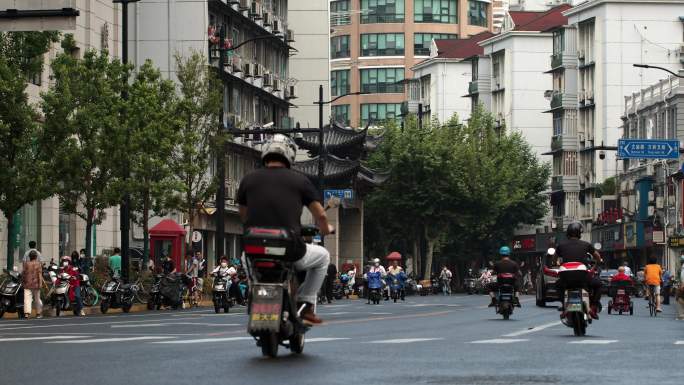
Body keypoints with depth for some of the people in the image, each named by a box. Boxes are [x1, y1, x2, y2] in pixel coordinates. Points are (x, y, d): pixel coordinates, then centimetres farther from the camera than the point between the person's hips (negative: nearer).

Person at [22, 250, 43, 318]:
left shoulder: (26, 263, 3)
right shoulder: (38, 264, -1)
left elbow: (23, 273, 6)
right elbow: (39, 274, -8)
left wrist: (23, 281, 20)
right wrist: (40, 283, -10)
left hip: (27, 284, 0)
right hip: (35, 284, 0)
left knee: (27, 298, -8)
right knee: (37, 299, 12)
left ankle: (27, 312, -25)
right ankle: (39, 313, 18)